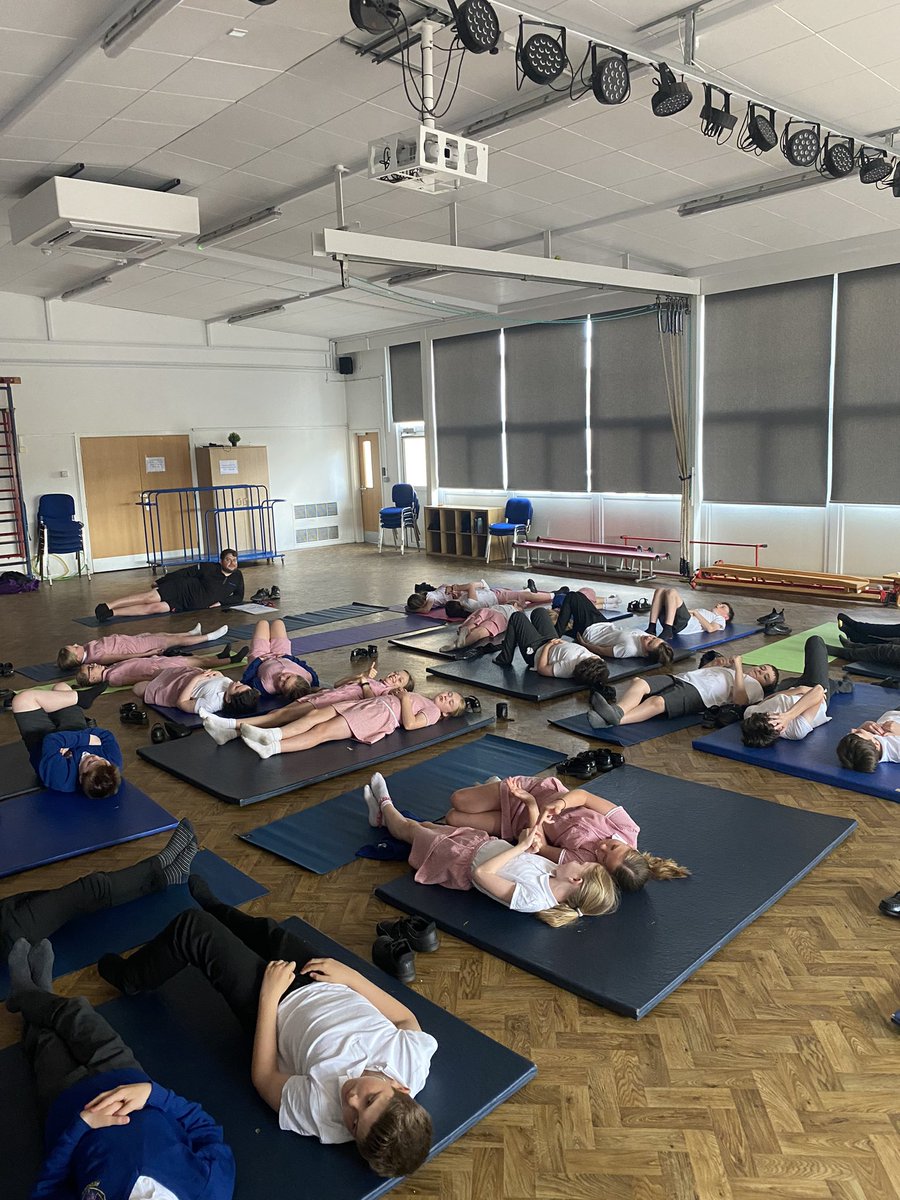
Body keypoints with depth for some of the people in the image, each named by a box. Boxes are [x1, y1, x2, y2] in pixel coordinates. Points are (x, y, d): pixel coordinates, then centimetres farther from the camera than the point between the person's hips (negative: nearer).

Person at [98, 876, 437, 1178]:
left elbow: (263, 1077, -21)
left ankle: (128, 978, 36)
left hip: (282, 1006, -5)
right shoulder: (415, 1056, -34)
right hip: (329, 990, 5)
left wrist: (268, 996, -21)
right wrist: (350, 974, -13)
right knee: (267, 929, 28)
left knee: (193, 926, 2)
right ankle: (211, 905, 64)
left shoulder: (320, 1109, -40)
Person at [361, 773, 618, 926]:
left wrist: (521, 846, -38)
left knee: (410, 828, 20)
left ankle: (385, 805, 54)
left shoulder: (530, 899, -43)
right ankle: (383, 813, 58)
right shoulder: (555, 872, -23)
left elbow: (481, 873, -42)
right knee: (427, 825, 28)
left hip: (464, 860, -6)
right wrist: (534, 845, -26)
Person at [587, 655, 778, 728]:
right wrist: (713, 664, 27)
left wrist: (739, 668, -3)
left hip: (697, 693, -7)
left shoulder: (754, 686, 17)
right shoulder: (730, 669, 41)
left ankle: (614, 719, -55)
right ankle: (617, 710, -48)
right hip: (680, 678, 7)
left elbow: (739, 699, -6)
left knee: (657, 702, -36)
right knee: (638, 682, -24)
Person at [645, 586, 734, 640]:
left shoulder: (720, 619, 24)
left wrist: (695, 612, 2)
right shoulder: (705, 612, 44)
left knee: (672, 592, -25)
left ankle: (667, 631, -35)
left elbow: (710, 628, -2)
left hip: (685, 624, -7)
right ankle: (651, 628, -21)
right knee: (660, 590, -11)